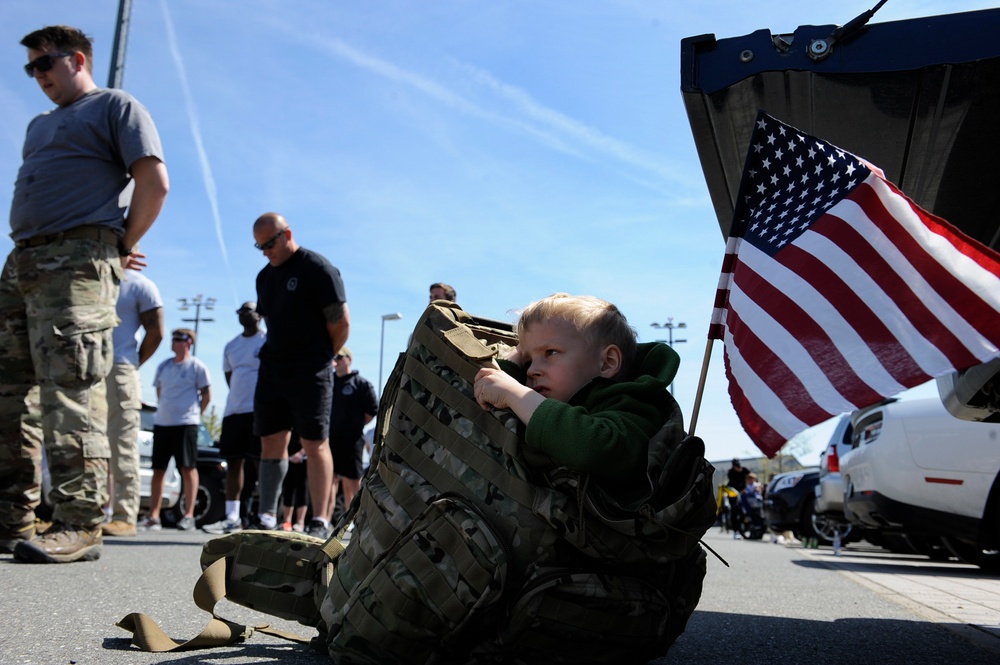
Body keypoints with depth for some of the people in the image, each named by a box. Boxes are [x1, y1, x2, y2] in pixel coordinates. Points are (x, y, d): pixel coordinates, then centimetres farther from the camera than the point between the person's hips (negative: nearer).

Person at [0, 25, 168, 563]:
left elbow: (154, 183, -5)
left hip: (76, 261, -8)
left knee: (71, 388, -16)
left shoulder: (116, 106, 7)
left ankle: (79, 524, -16)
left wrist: (122, 246, -3)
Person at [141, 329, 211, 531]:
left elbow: (207, 395, 0)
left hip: (186, 424, -6)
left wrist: (194, 414, 0)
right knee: (158, 469, 6)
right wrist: (163, 411, 13)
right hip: (162, 423, 6)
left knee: (188, 468, -5)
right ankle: (153, 517, 9)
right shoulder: (163, 366, 15)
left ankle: (188, 515, -2)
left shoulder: (197, 366, -1)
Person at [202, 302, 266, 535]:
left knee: (261, 462, -9)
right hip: (233, 411, 6)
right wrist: (238, 397, 14)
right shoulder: (231, 346, 19)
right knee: (233, 462, 5)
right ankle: (231, 518, 9)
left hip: (259, 410, -6)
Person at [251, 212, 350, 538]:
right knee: (271, 443, 7)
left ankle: (320, 521, -2)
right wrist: (276, 356, 13)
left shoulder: (317, 268, -7)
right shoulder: (265, 276, 15)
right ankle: (267, 518, 12)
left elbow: (341, 323, -8)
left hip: (310, 373, -7)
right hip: (272, 370, 7)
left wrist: (321, 357, 2)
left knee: (315, 444, -5)